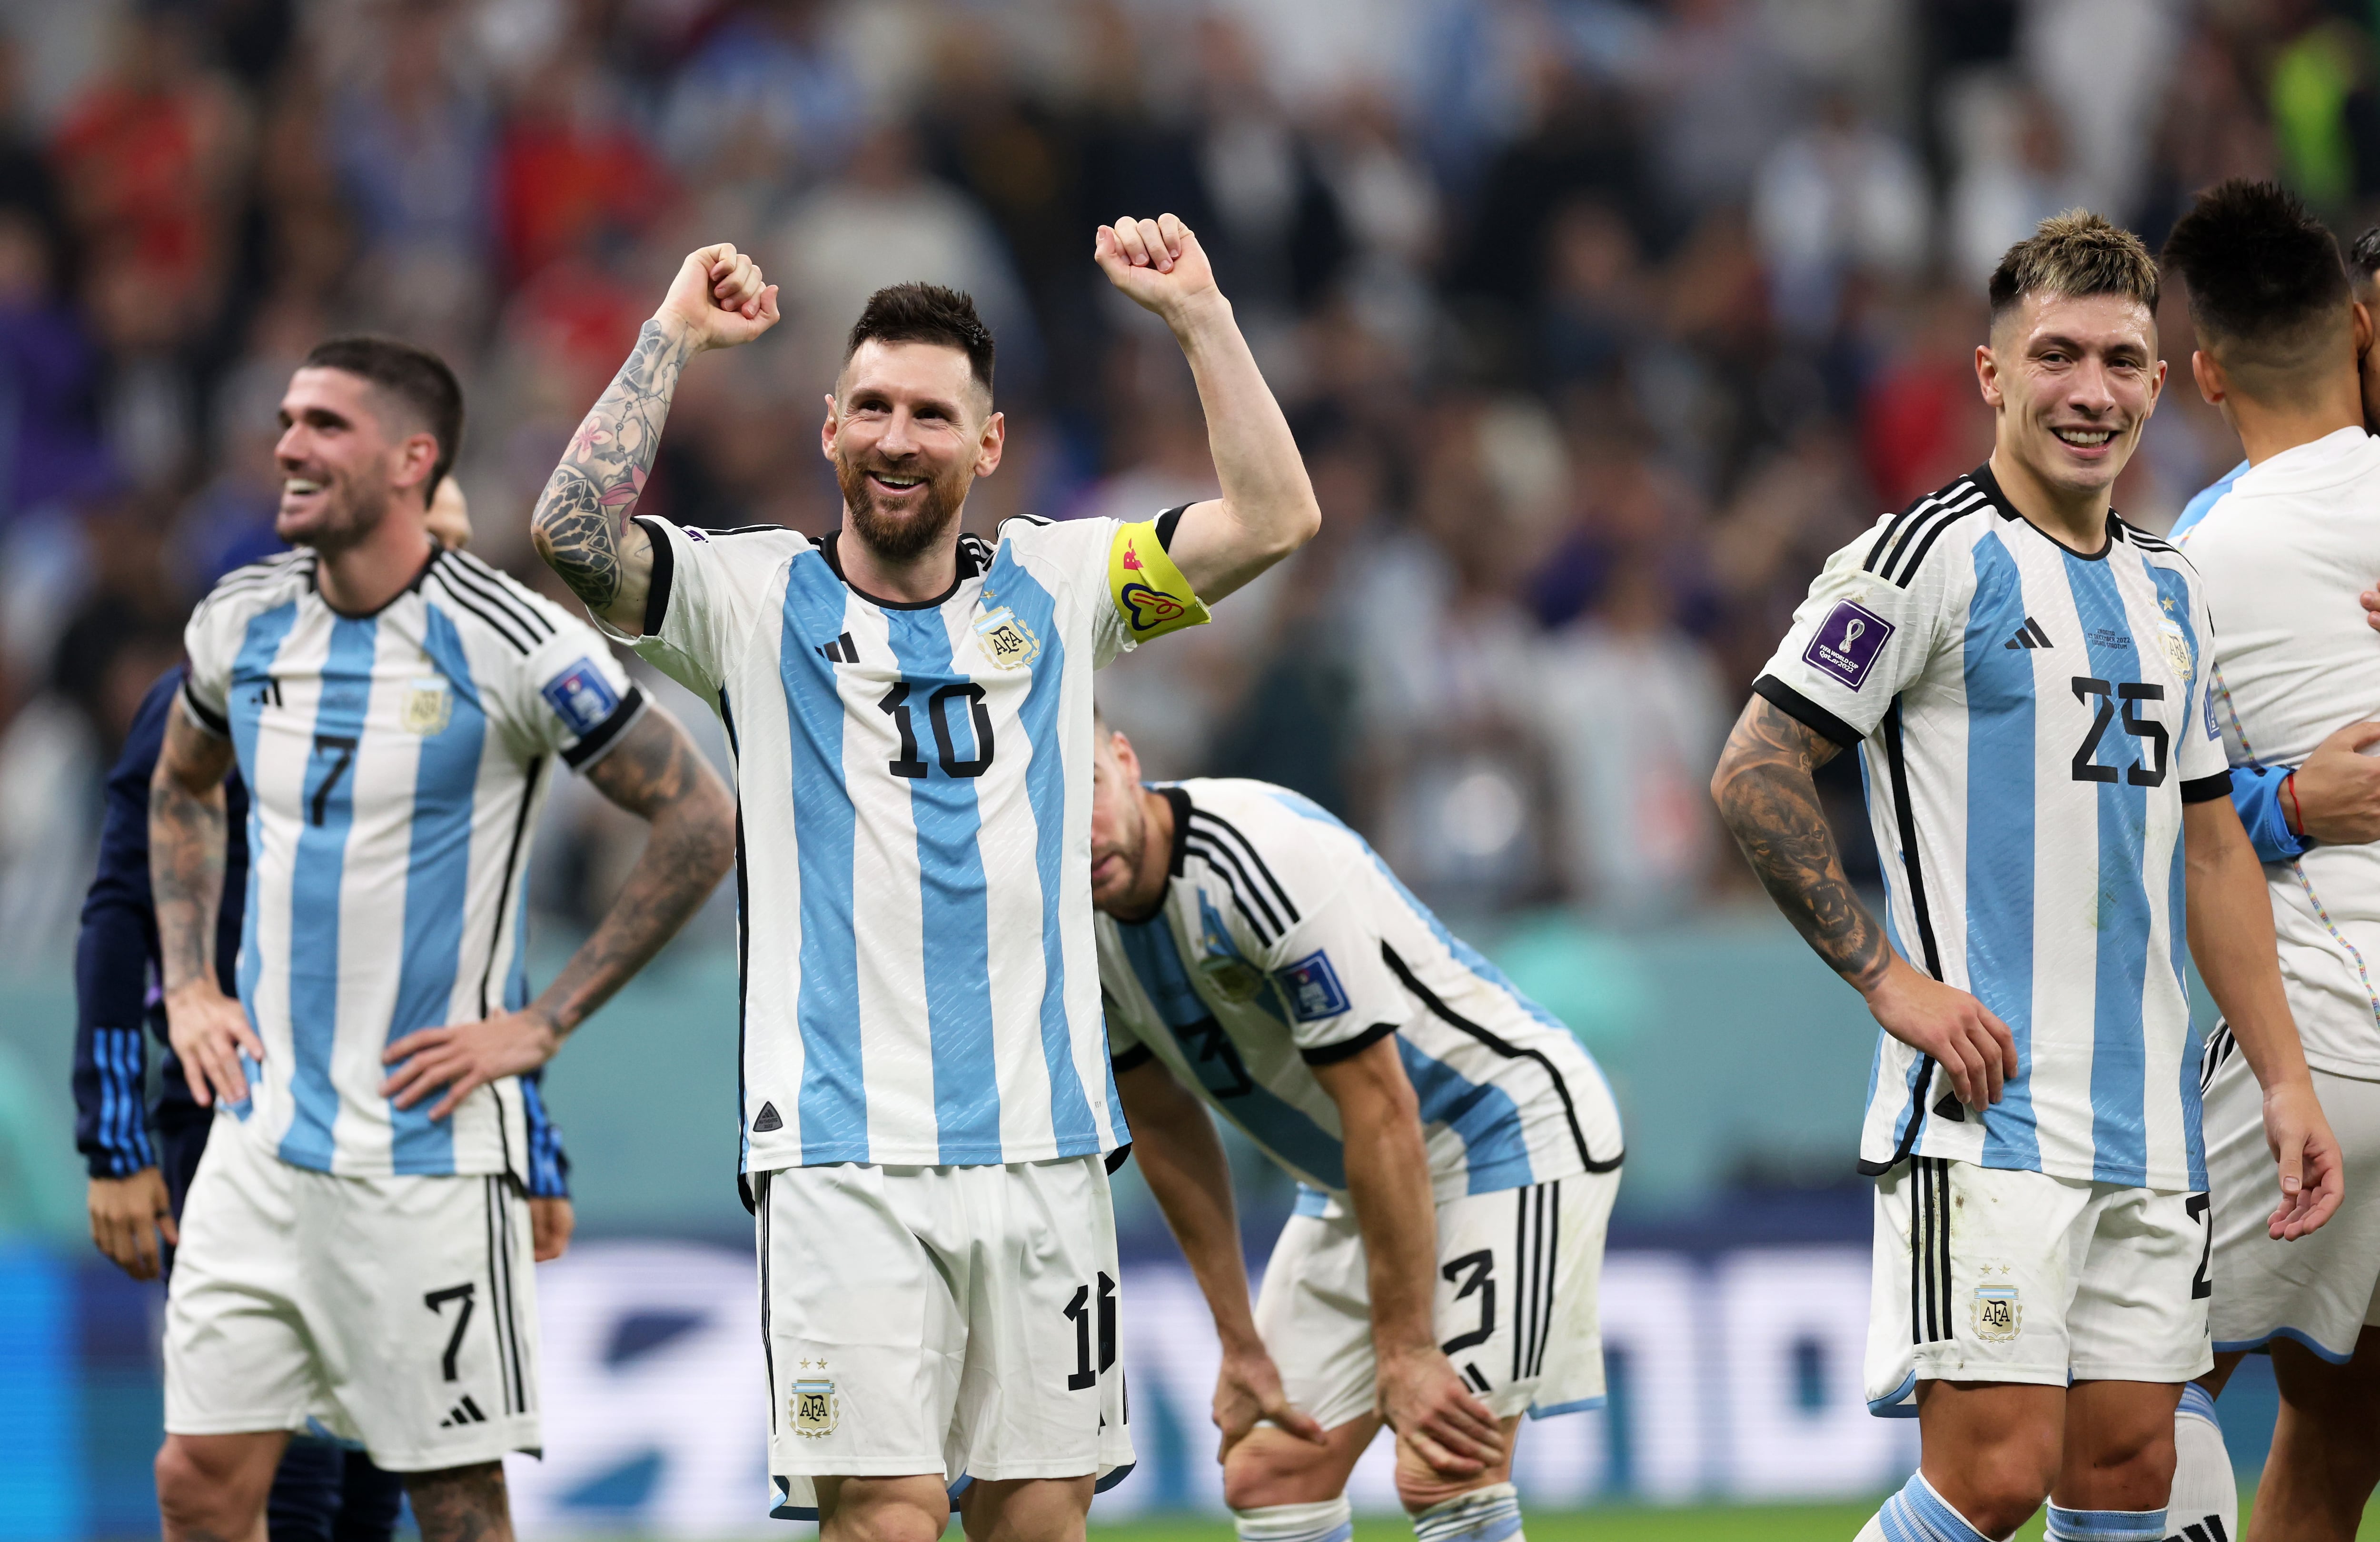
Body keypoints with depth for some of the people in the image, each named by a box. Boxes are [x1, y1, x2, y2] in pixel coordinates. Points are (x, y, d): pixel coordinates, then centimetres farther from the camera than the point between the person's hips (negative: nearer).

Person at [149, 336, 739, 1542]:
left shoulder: (507, 644, -12)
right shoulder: (243, 623, 5)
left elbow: (700, 822, -7)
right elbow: (180, 790, 26)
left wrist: (543, 1023, -9)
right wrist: (187, 985, 13)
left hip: (428, 1152, -5)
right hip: (260, 1136, 5)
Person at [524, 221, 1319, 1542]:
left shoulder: (1051, 590, 11)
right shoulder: (756, 599, 4)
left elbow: (1274, 517, 3)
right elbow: (575, 531, -12)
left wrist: (1198, 316, -1)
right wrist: (675, 334, -8)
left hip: (1040, 1138, 3)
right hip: (843, 1149, -3)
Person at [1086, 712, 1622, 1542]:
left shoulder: (1269, 861, -31)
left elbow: (1381, 1112, -28)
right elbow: (1164, 1128, 6)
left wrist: (1404, 1352, -25)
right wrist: (1240, 1343, 5)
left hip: (1510, 1127, -8)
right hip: (1349, 1177, 8)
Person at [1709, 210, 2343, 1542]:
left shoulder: (2171, 592, 17)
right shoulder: (1931, 556, -6)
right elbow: (1755, 773, -7)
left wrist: (2284, 1075, 16)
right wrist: (1889, 975, -13)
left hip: (2149, 1120, 7)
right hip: (1986, 1108, -7)